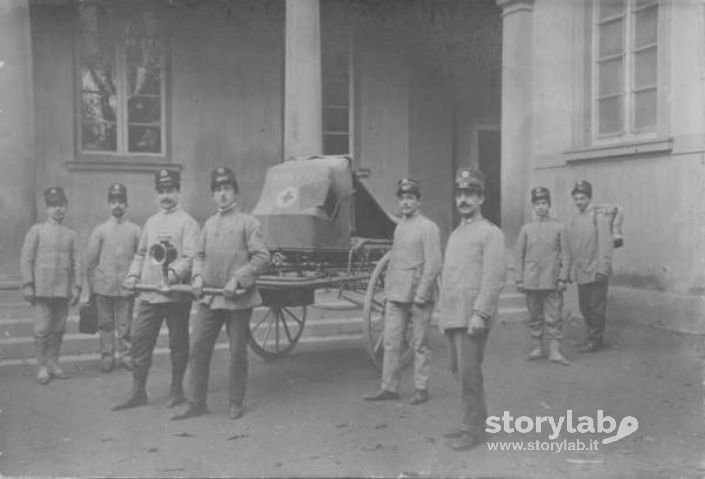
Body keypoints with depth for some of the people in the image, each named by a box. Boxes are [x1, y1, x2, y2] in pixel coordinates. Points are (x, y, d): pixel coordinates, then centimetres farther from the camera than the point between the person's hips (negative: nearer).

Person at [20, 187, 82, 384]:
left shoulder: (71, 234, 9)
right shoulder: (36, 231, 2)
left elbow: (76, 263, 8)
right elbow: (25, 259, 0)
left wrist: (76, 288, 0)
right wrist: (28, 286, -6)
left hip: (63, 291, 3)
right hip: (42, 290, -2)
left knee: (58, 330, 6)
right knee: (42, 330, -4)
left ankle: (53, 364, 17)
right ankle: (42, 367, 5)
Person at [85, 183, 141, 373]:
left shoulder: (135, 230, 5)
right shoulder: (99, 230, 5)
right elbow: (90, 261, 7)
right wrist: (91, 288, 5)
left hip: (126, 286, 0)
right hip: (103, 285, 0)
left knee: (125, 324, 4)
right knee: (105, 323, 5)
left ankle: (124, 355, 14)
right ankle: (107, 356, 14)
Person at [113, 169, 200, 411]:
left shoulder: (187, 223, -4)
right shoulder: (151, 222, 16)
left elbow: (190, 258, -13)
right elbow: (141, 254, 20)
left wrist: (171, 276, -27)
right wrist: (133, 276, 5)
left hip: (176, 295, -5)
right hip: (148, 293, 6)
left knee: (178, 344, 5)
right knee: (139, 341, 5)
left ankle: (176, 391, 19)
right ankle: (138, 392, 14)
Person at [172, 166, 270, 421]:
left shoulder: (248, 222, -4)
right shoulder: (209, 224, 11)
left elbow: (262, 258, -10)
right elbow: (200, 255, 18)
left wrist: (237, 278, -18)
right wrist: (197, 276, -1)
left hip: (239, 299, -4)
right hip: (209, 297, 4)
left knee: (237, 352, 4)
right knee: (198, 349, 2)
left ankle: (236, 403, 19)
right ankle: (196, 403, 12)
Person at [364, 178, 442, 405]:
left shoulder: (428, 228, -8)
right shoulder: (399, 227, 14)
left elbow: (433, 265, -13)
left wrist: (421, 295, -16)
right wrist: (388, 288, 13)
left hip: (418, 296, -7)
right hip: (395, 296, 7)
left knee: (420, 345, 3)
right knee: (391, 342, 7)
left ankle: (421, 389, 14)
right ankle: (389, 388, 14)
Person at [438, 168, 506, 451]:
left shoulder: (490, 233, -6)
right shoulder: (455, 234, 18)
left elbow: (495, 276, -15)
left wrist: (480, 313, -21)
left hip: (472, 316, -8)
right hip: (452, 316, 8)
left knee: (468, 373, -6)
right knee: (458, 370, 13)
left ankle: (473, 430, 4)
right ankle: (474, 420, 26)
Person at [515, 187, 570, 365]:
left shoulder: (559, 228, 2)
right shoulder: (526, 229, 5)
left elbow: (565, 255, 2)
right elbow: (519, 256, 7)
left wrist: (563, 278, -5)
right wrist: (519, 280, 3)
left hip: (552, 282, -2)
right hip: (531, 282, 2)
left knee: (554, 317, -2)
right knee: (534, 316, 9)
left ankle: (554, 351, 2)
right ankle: (537, 347, 20)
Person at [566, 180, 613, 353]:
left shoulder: (599, 216, -7)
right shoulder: (574, 219, 12)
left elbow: (606, 243, -12)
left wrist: (602, 268, -17)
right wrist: (570, 269, 12)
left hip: (596, 272, -6)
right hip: (580, 272, 7)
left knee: (596, 307, 0)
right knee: (584, 307, 12)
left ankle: (595, 340, 9)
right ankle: (592, 338, 24)